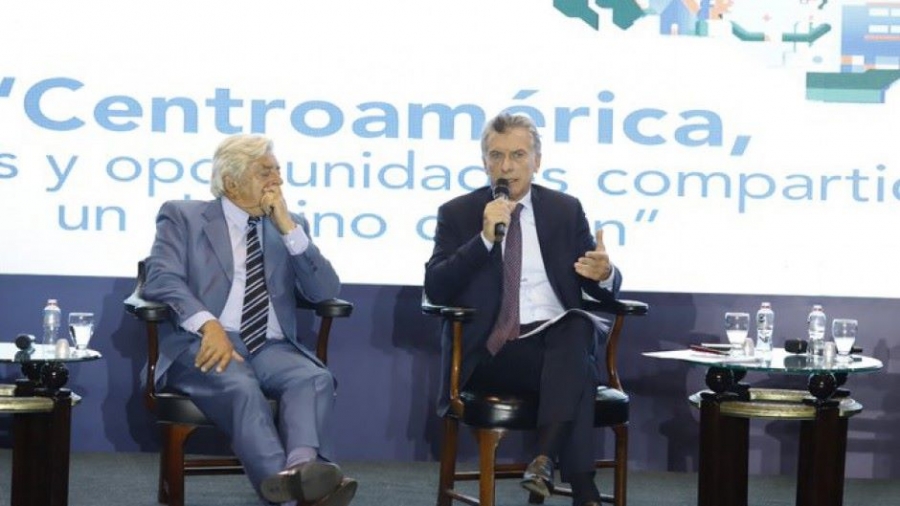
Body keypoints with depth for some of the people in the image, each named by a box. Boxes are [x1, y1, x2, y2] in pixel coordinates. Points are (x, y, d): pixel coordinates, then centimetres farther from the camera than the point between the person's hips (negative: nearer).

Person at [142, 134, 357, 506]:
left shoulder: (290, 226, 20)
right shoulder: (182, 217, 11)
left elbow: (326, 292, 8)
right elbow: (161, 279, -5)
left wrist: (287, 228, -2)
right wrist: (208, 323, -23)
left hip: (271, 347, 3)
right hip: (206, 344, -3)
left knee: (315, 378, -30)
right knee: (242, 387, -36)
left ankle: (303, 467, -56)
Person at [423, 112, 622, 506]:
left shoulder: (566, 210, 14)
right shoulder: (458, 214, 8)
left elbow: (604, 289, 12)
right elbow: (435, 289, -5)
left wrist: (604, 274, -14)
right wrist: (485, 238, -16)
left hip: (559, 337, 3)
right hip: (493, 350, -2)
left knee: (578, 326, -36)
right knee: (577, 372, -33)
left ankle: (545, 459, -39)